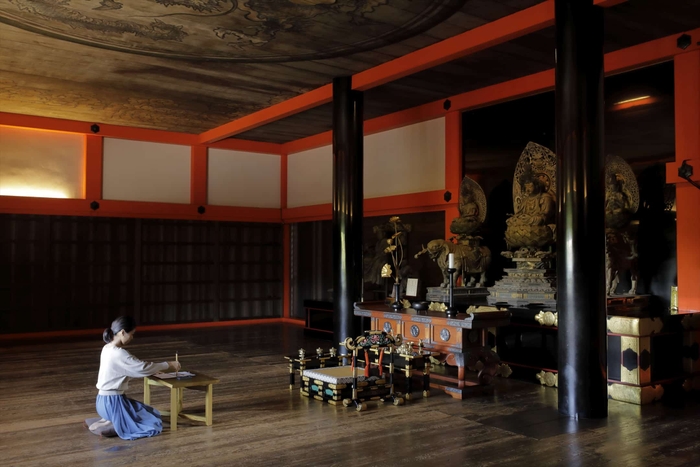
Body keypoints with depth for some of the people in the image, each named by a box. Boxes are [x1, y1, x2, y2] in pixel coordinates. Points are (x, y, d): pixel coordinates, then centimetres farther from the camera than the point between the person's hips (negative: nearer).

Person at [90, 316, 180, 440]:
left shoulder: (107, 349, 6)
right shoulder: (119, 354, -23)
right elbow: (142, 368, -17)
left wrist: (159, 368, 10)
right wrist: (168, 365, -4)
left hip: (105, 400, 9)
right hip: (112, 402, -9)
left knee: (149, 413, 23)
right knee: (153, 423, 0)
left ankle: (110, 420, 10)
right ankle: (109, 423, -7)